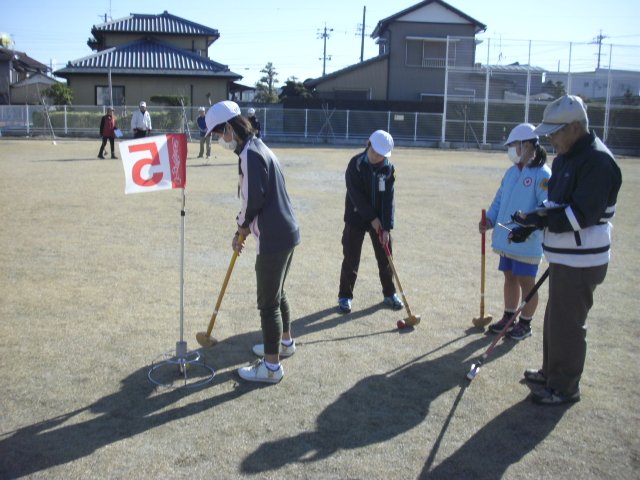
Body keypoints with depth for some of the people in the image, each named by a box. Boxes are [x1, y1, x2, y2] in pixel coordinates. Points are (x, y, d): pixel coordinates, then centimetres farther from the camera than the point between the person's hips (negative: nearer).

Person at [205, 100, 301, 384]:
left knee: (268, 303, 0)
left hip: (273, 239, -10)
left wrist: (242, 228, -1)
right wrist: (244, 229, 14)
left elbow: (253, 201, -20)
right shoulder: (258, 148, 13)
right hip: (285, 232, 10)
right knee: (277, 294, 25)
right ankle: (285, 342, 43)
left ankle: (272, 366, 11)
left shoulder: (250, 154, -18)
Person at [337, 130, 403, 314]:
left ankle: (389, 293, 25)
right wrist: (372, 218, -19)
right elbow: (356, 195, -18)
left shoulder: (388, 168, -6)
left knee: (385, 257, 9)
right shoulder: (355, 164, -15)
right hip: (356, 217, -3)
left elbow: (388, 198, -10)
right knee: (351, 259, 2)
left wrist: (386, 227, -15)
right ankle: (345, 296, 15)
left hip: (380, 218, 3)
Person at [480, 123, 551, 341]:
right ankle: (508, 317, 32)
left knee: (526, 283, 6)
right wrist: (490, 219, -2)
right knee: (510, 278, 17)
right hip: (506, 240, 7)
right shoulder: (512, 171, 10)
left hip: (527, 244, -7)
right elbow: (500, 199, 14)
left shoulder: (542, 175, -14)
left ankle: (525, 324, 21)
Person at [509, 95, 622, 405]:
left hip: (580, 262, -10)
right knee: (555, 318, 20)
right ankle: (551, 372, 36)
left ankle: (565, 387, 14)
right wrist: (531, 225, 6)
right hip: (563, 257, 10)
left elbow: (582, 215, -26)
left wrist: (538, 220, -26)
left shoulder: (598, 161, -20)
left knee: (567, 323, -1)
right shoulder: (565, 157, 11)